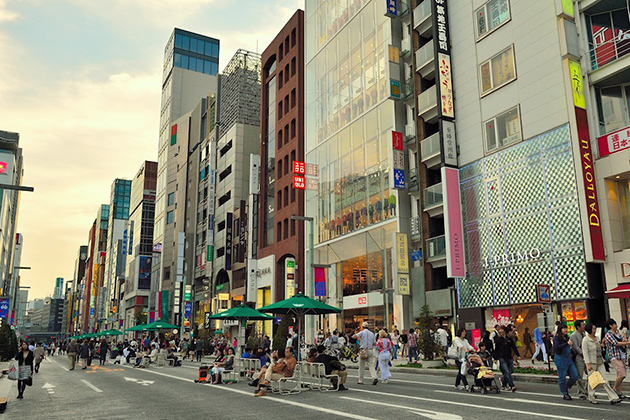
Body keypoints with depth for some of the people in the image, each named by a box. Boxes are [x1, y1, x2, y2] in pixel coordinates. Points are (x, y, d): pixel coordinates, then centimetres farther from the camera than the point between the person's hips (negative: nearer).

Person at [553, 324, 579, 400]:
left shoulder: (566, 337, 11)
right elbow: (557, 347, -27)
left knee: (575, 376, 4)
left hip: (569, 359, 7)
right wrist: (567, 343, -29)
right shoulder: (556, 338, -10)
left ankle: (566, 388, 26)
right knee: (562, 377, 3)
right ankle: (564, 394, 17)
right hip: (560, 359, -7)